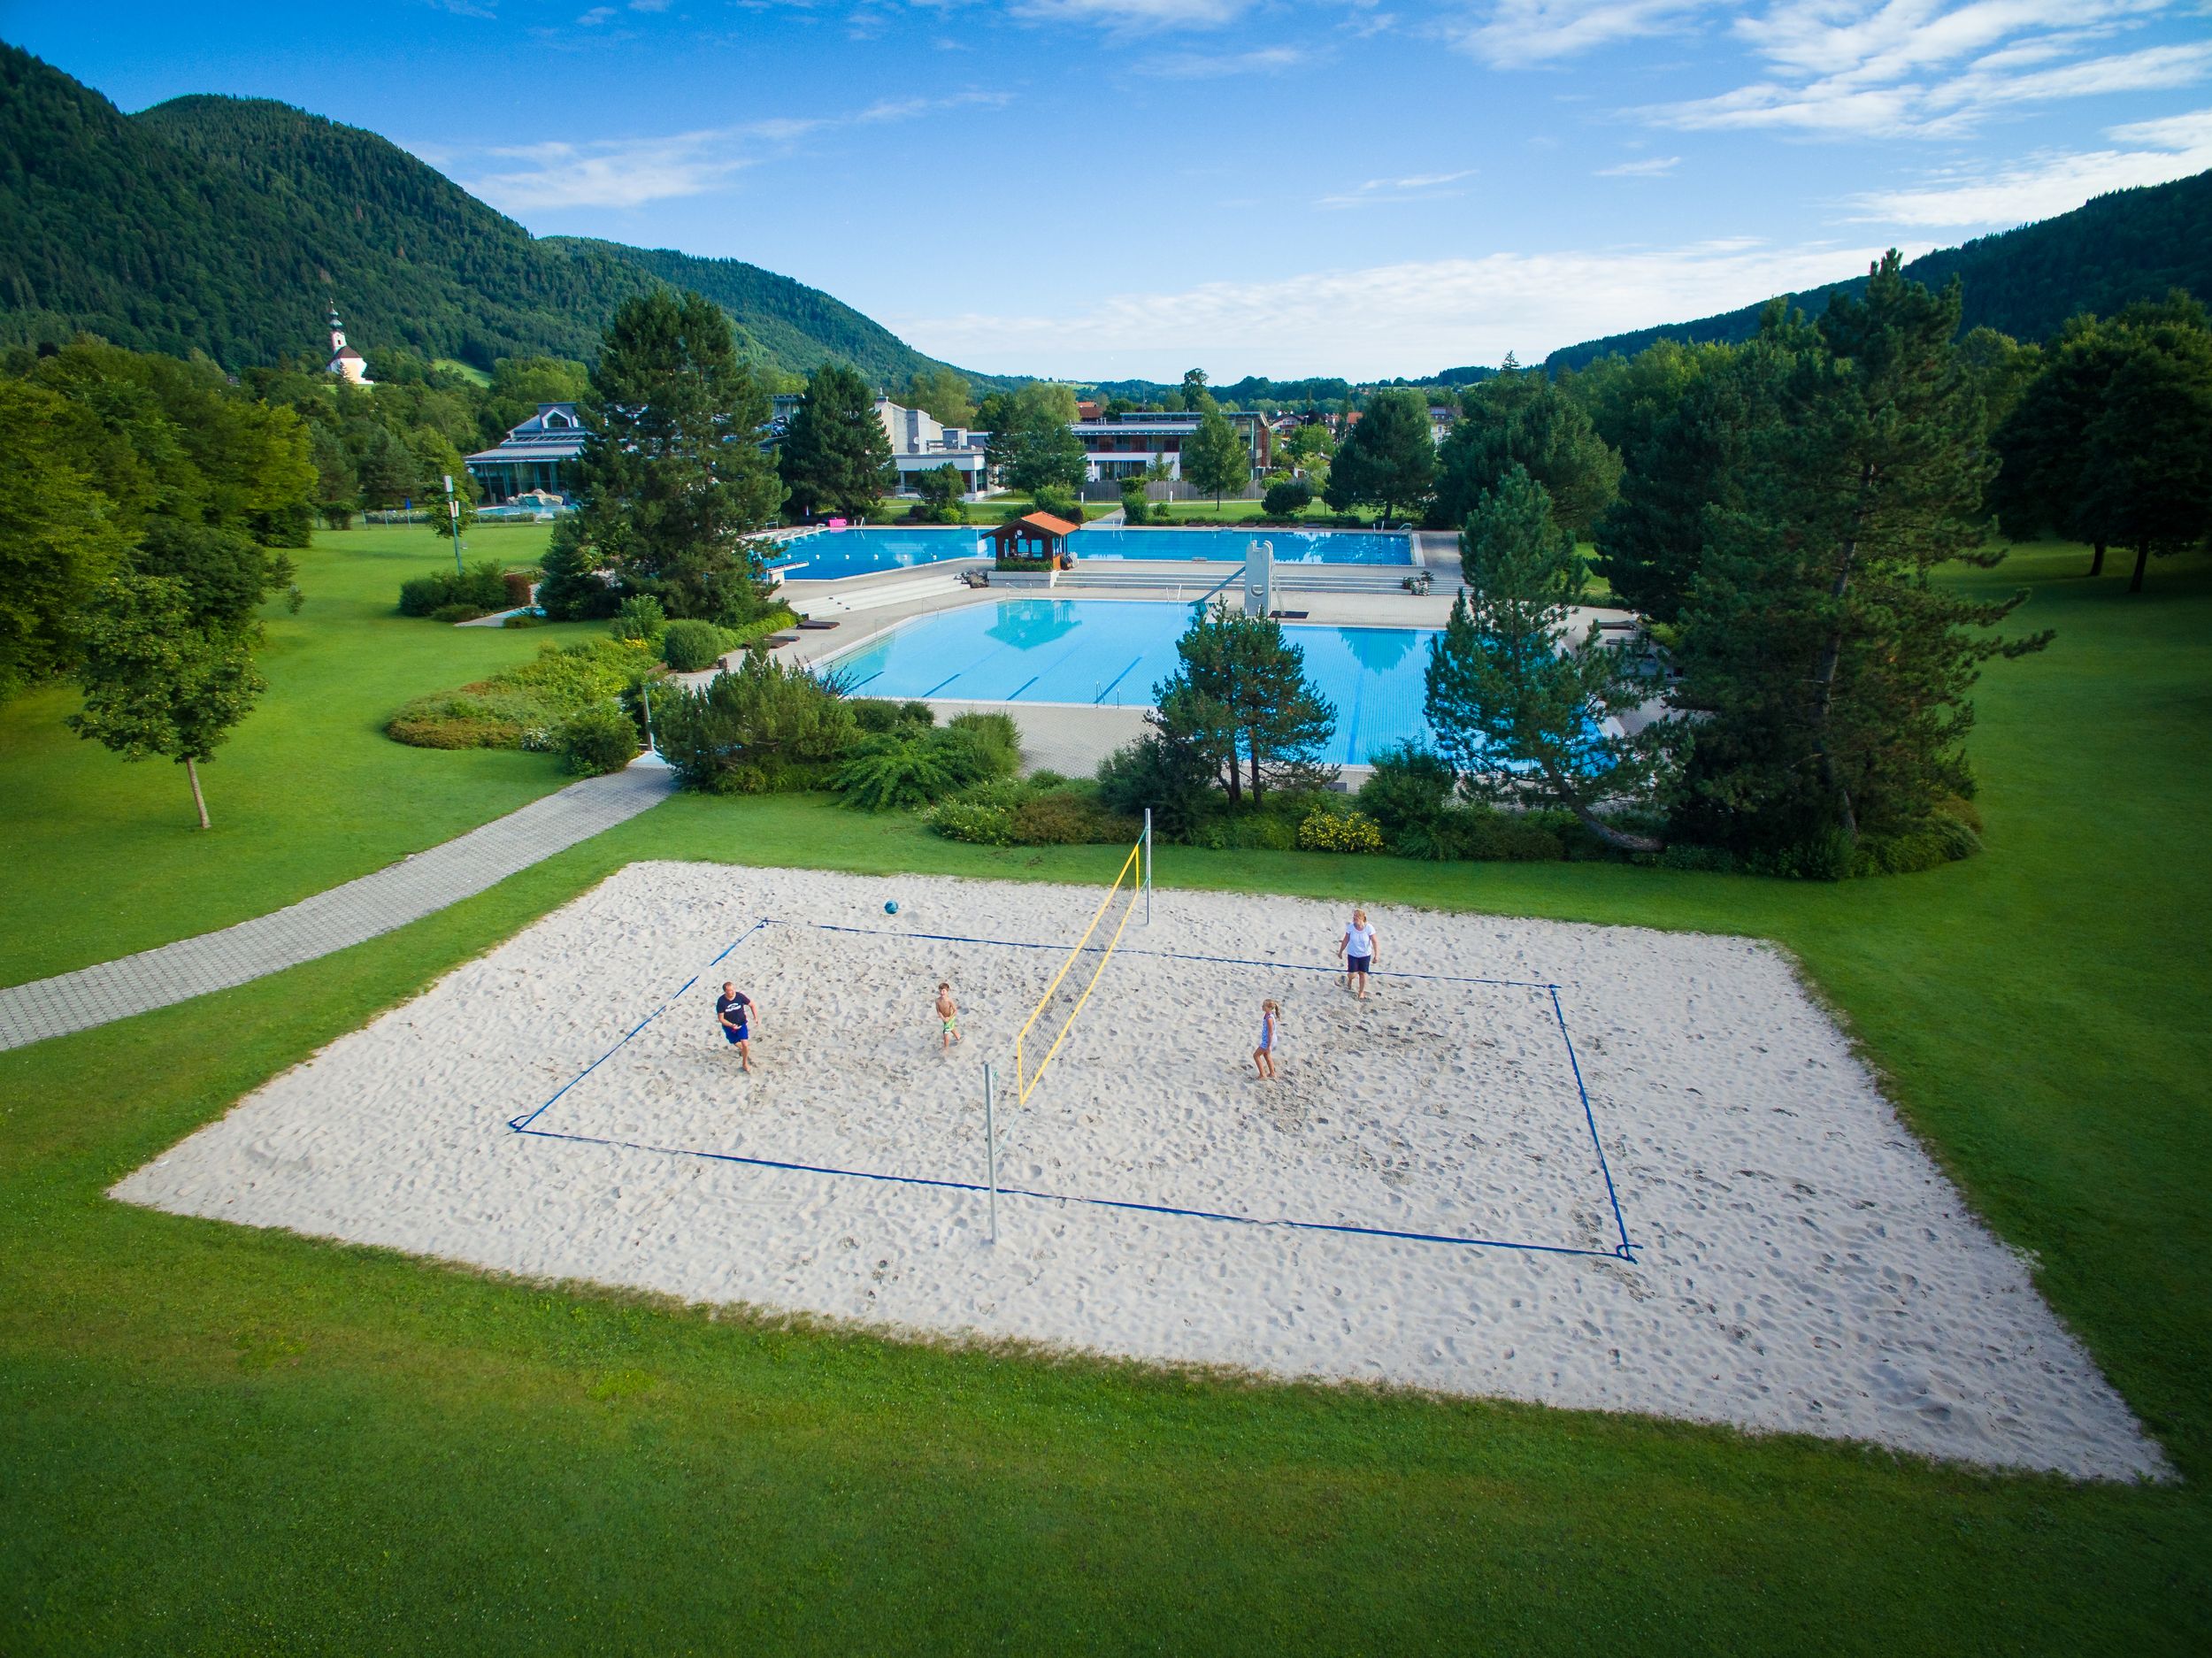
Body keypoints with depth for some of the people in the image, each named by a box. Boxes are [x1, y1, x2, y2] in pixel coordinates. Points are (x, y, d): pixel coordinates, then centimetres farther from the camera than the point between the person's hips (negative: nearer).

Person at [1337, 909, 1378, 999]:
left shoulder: (1369, 928, -19)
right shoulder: (1350, 927, -15)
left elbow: (1374, 942, -12)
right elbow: (1346, 940, -1)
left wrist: (1376, 955, -13)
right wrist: (1341, 951, 7)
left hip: (1365, 955, 0)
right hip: (1352, 954, 0)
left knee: (1363, 973, 8)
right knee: (1352, 974, -5)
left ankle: (1361, 993, 27)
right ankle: (1349, 980, 34)